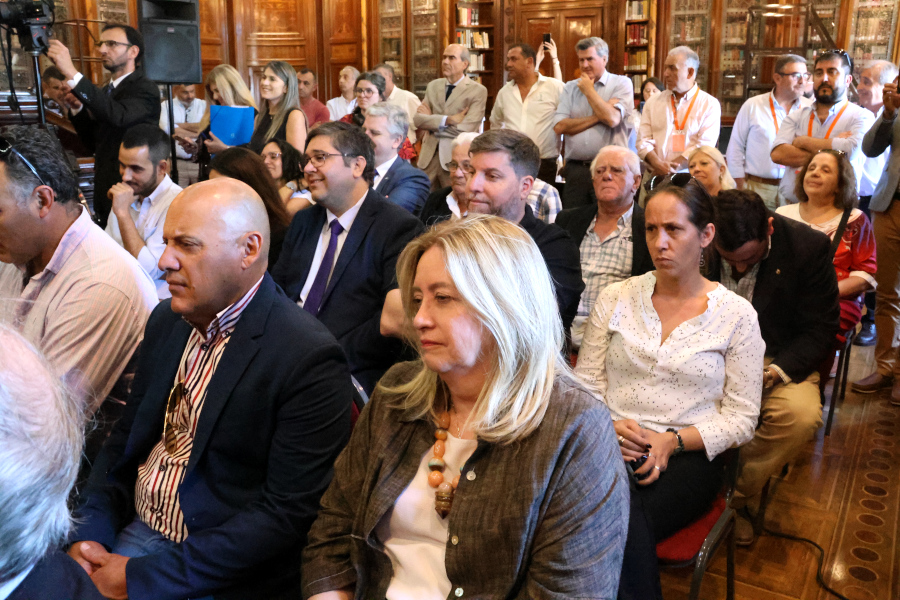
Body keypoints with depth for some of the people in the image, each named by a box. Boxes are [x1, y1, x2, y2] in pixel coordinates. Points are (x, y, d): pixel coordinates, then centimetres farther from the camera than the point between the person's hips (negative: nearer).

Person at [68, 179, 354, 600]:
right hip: (135, 533, 6)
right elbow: (125, 440, 12)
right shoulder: (166, 320, 5)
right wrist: (88, 534, -4)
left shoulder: (310, 359, -19)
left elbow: (288, 513, -21)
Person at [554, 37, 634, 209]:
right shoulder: (571, 87, 14)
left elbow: (612, 118, -13)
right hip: (575, 169, 3)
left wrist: (589, 90, -1)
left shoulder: (622, 83, 4)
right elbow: (560, 126, 1)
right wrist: (598, 117, -6)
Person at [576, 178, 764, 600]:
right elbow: (585, 381, 11)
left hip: (690, 455, -1)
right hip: (610, 445, 2)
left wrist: (672, 441, -13)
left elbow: (741, 418, 2)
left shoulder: (736, 315, 3)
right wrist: (609, 424, -10)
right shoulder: (615, 299, 9)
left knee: (625, 518, -33)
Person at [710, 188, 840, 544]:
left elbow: (820, 329, -8)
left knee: (802, 415, -32)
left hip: (778, 359, -1)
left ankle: (735, 497, -8)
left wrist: (773, 372, -23)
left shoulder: (809, 247, -14)